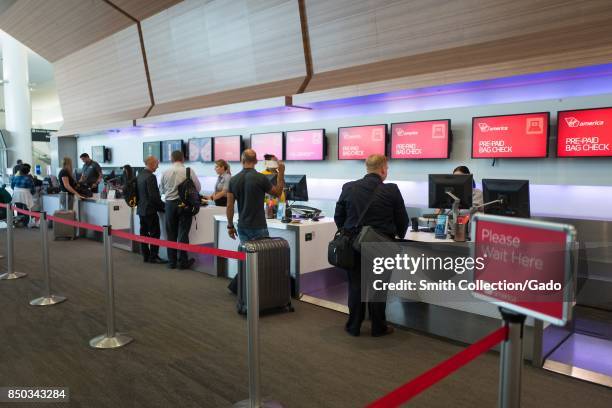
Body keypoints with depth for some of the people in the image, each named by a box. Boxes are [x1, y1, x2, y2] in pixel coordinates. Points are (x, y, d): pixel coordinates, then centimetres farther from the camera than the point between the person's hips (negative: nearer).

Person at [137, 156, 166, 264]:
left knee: (144, 233, 11)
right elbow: (154, 196, -21)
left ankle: (146, 255, 18)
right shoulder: (151, 176, -18)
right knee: (155, 233, -2)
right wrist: (162, 206, -11)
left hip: (141, 209, 9)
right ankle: (153, 256, 1)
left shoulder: (139, 175, 9)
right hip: (150, 210, -9)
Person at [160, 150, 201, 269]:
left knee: (171, 234, 10)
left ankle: (171, 261, 16)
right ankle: (183, 261, 6)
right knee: (183, 233, 2)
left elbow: (162, 190, 11)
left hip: (170, 203, 2)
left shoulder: (165, 172, 1)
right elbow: (198, 188, -3)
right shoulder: (189, 171, -8)